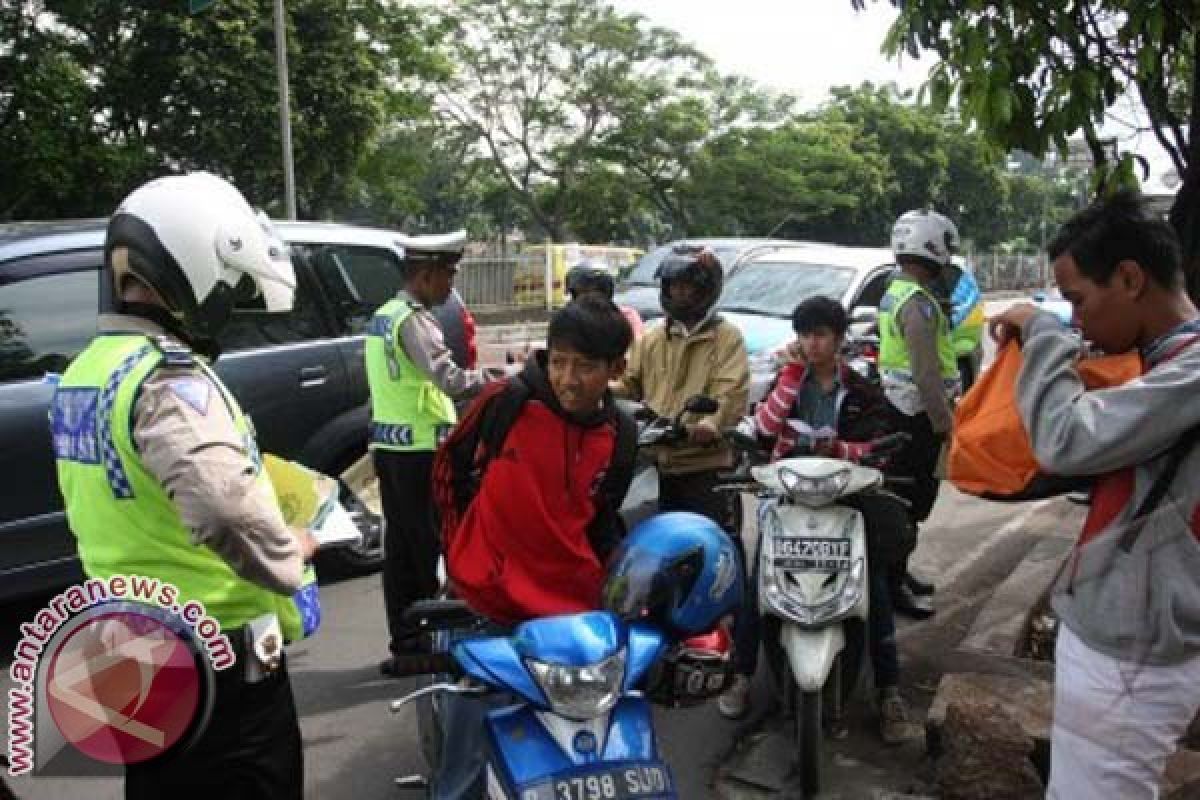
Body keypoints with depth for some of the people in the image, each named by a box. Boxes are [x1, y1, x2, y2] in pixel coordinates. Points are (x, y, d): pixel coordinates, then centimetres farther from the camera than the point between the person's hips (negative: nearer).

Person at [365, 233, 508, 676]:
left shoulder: (383, 315, 15)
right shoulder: (413, 319, -16)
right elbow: (450, 380, -25)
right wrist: (495, 379, -17)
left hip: (389, 445, 9)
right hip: (420, 449, -9)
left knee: (400, 547, 12)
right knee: (433, 547, 0)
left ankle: (405, 642, 19)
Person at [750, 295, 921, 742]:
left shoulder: (862, 392, 8)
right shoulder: (789, 379, 10)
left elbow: (878, 450, -2)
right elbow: (763, 428, -8)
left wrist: (840, 449, -22)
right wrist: (792, 374, -10)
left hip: (846, 493, 0)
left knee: (874, 583, -12)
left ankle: (889, 691, -7)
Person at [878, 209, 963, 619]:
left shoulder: (895, 293, 12)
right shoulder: (918, 303, -20)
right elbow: (926, 375, -26)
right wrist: (946, 424, -22)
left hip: (898, 406, 10)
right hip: (917, 415, -10)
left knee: (904, 494, 18)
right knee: (912, 498, -4)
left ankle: (896, 571, 28)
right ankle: (892, 582, 2)